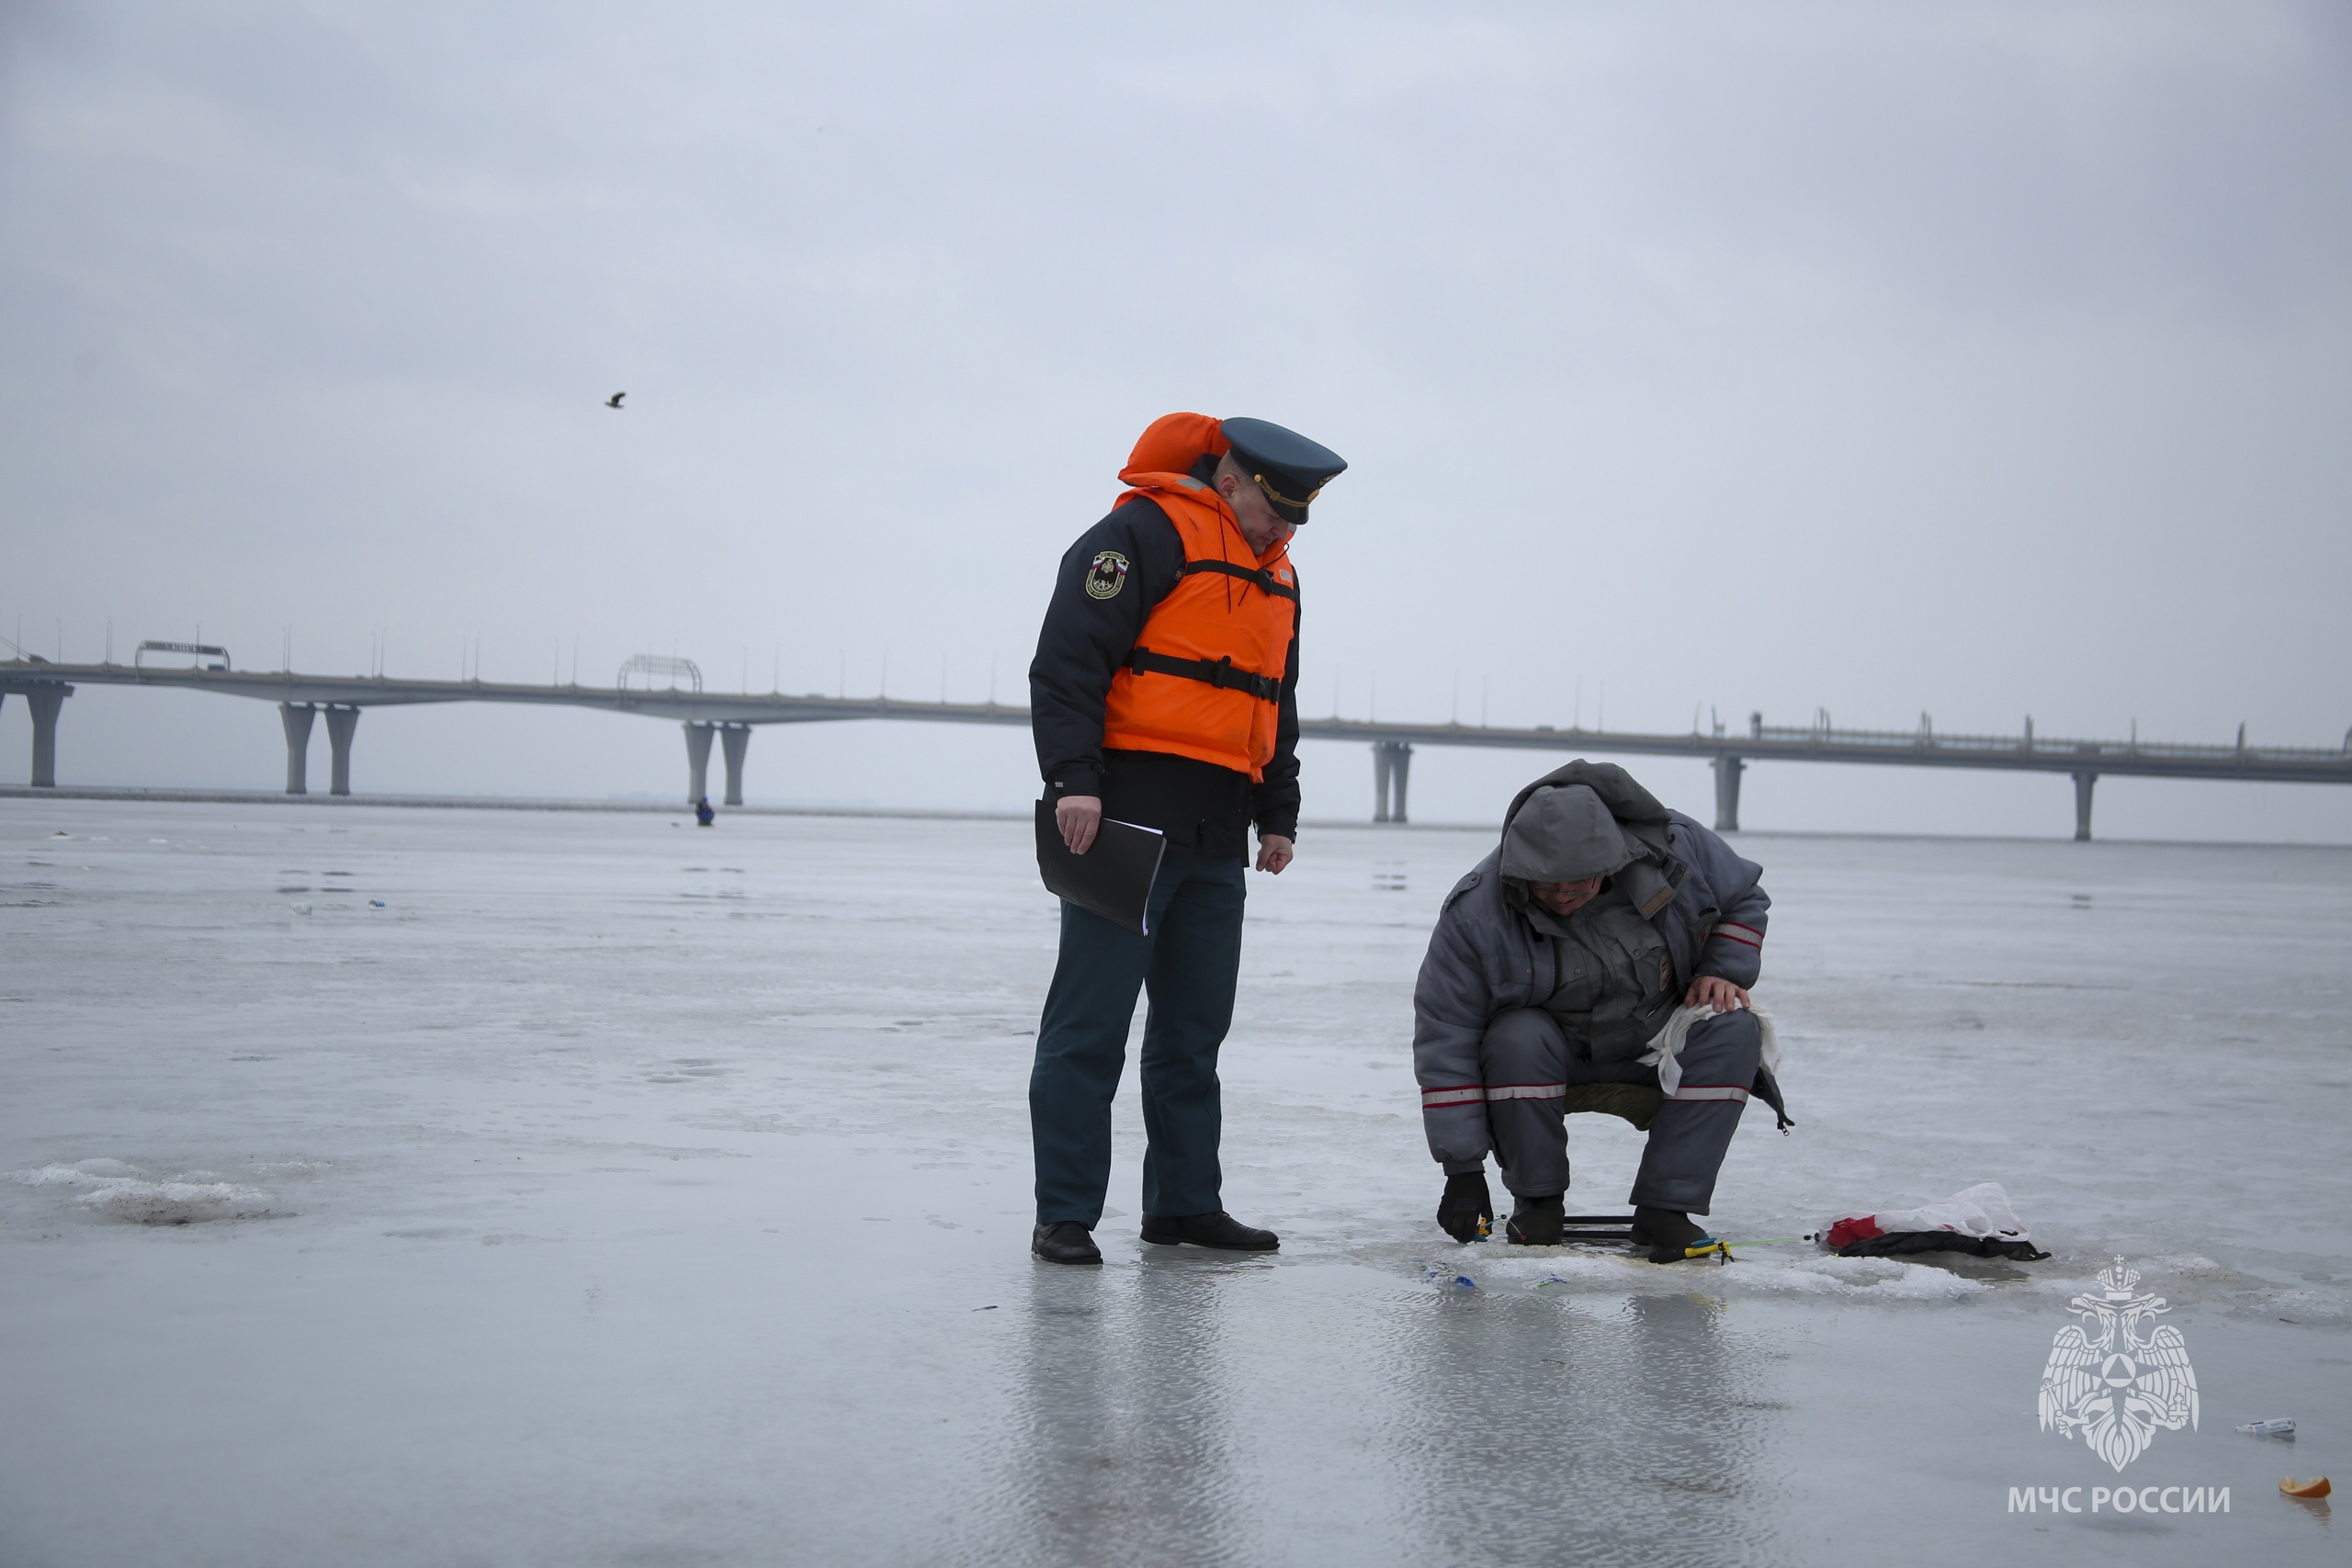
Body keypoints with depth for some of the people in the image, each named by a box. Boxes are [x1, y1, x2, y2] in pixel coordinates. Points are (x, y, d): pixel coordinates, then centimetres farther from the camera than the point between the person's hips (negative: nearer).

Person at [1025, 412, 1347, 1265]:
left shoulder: (1277, 575, 21)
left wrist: (1279, 815, 21)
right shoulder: (1143, 535, -7)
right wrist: (1074, 778, -22)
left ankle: (1185, 1201, 19)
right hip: (1125, 818, -8)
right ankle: (1064, 1215, -2)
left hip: (1217, 837, 8)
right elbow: (1066, 658, -14)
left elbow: (1277, 706, 29)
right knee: (1091, 1024, -6)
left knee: (1194, 1029, 12)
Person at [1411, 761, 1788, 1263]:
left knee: (1732, 1032, -26)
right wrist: (1463, 1169, -24)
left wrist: (1724, 971, -14)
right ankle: (1537, 1202, -14)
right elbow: (1445, 1043, -21)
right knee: (1515, 1039, -34)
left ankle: (1664, 1208, -22)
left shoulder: (1674, 846, -19)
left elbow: (1743, 897, 4)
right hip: (1549, 1061, -2)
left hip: (1658, 1048, 2)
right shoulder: (1475, 915, -24)